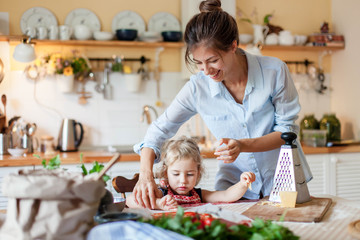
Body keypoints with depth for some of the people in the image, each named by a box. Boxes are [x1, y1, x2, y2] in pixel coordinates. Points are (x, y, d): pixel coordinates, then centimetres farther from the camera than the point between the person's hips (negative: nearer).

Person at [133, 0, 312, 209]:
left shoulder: (274, 71, -15)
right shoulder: (198, 88, -11)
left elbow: (288, 129, -8)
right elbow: (159, 130, -2)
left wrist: (243, 145, -24)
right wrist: (146, 174, -19)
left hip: (284, 183, 0)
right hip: (234, 185, 1)